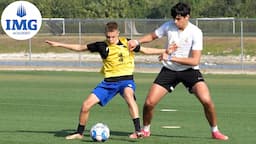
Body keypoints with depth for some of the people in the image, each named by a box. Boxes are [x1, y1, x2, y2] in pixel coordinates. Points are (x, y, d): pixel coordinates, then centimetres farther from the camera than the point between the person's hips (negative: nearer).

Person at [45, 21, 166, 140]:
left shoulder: (127, 43, -1)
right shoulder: (102, 46, 2)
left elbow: (146, 50, 8)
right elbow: (80, 48, 9)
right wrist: (57, 44, 8)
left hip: (126, 80, -3)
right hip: (108, 82, 3)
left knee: (128, 95, -38)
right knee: (86, 105, -7)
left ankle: (138, 131, -42)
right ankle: (79, 133, 18)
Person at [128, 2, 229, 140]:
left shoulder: (195, 32, -18)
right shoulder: (169, 26, -8)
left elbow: (195, 61, -22)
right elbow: (152, 36, 10)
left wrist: (171, 58, -27)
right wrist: (137, 41, -9)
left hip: (189, 70, -3)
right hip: (169, 70, 3)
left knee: (206, 100, -21)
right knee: (149, 103, -8)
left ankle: (215, 131, 2)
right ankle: (145, 130, 20)